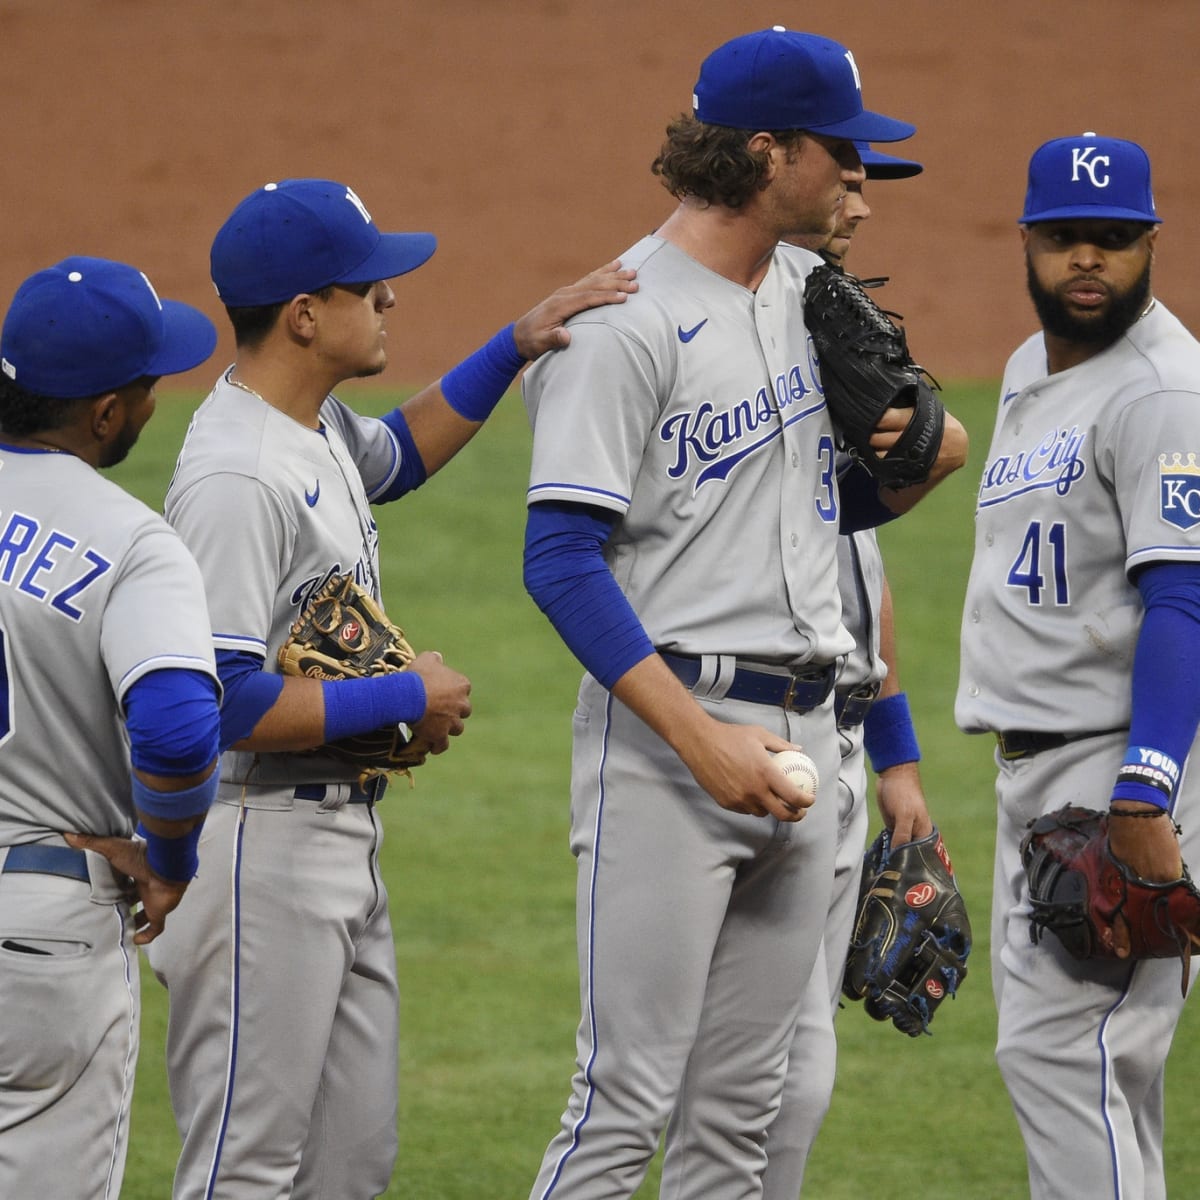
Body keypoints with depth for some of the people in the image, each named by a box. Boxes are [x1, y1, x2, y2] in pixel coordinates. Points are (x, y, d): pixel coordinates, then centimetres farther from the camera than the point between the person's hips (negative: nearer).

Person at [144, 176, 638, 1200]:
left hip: (344, 839, 10)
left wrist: (515, 348, 20)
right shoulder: (236, 478, -22)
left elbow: (397, 453, 34)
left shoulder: (319, 424, 8)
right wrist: (408, 699, -16)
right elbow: (228, 704, -27)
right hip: (261, 838, -10)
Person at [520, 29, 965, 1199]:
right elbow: (562, 559, -17)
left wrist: (920, 460, -1)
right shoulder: (627, 323, -12)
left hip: (803, 734, 8)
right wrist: (700, 739, -23)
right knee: (626, 1099, -11)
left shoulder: (812, 293, 13)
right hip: (669, 720, -8)